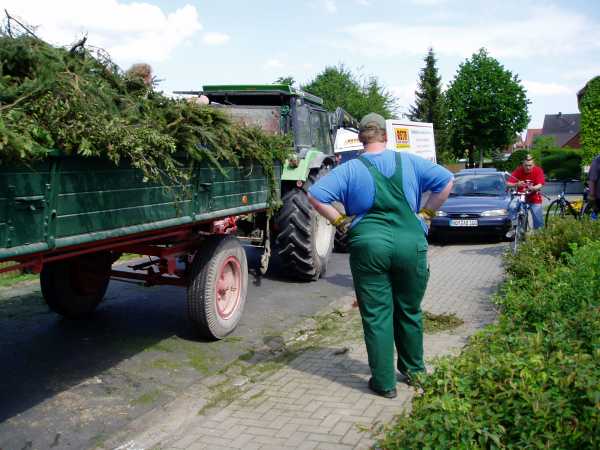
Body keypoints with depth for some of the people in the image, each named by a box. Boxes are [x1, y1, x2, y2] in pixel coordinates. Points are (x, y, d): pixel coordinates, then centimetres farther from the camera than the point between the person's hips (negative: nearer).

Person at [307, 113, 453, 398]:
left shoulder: (350, 169, 1)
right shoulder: (409, 162, 7)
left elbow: (315, 195, -7)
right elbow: (446, 181, 8)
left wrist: (340, 221, 2)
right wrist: (426, 213, 11)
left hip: (369, 247, -2)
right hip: (411, 244, 2)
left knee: (376, 317, 6)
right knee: (409, 311, 19)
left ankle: (384, 383, 11)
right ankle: (413, 370, 33)